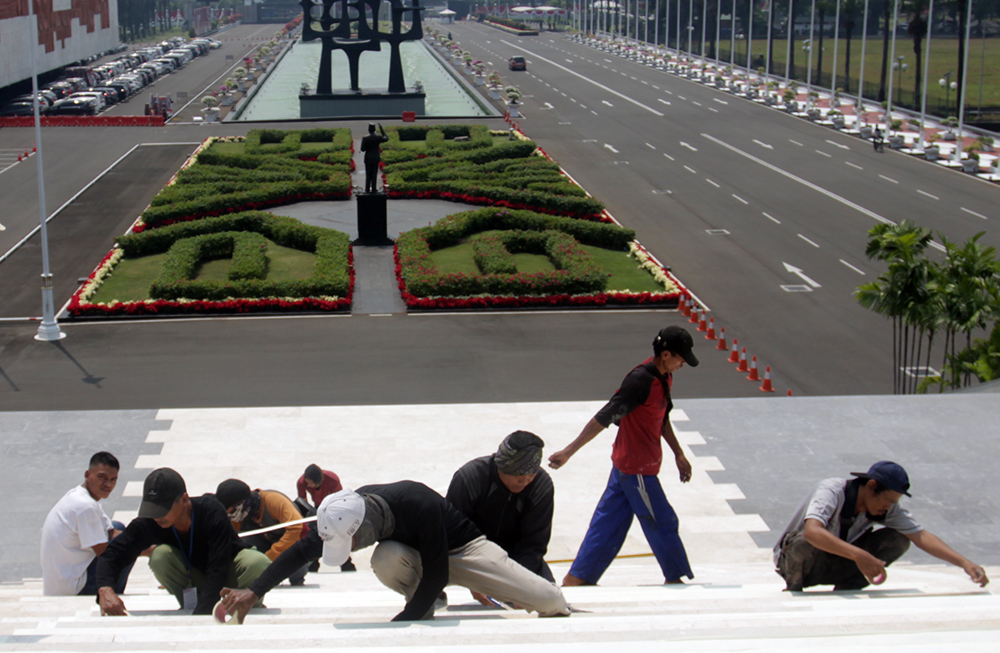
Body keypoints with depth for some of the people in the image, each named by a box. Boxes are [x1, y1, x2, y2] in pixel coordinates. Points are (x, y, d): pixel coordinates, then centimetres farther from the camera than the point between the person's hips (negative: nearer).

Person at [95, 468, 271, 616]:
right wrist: (105, 589, -41)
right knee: (160, 556, -28)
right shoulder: (148, 523, -23)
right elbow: (112, 554, -19)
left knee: (259, 563, -35)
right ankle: (189, 607, -8)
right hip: (192, 576, 3)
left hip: (229, 574, -3)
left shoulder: (212, 512, -33)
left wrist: (199, 615, -47)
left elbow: (218, 571, -37)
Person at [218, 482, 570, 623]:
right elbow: (302, 550, -11)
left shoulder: (420, 506, -40)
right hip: (415, 557, 4)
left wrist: (398, 623, -32)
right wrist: (253, 592, -17)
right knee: (386, 559, -35)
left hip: (463, 550, -4)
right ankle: (428, 602, -4)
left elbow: (435, 576, -32)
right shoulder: (344, 519, -23)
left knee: (551, 603, -19)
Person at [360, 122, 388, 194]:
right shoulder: (378, 137, -11)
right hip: (376, 158, 1)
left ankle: (367, 189, 11)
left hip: (368, 159, -1)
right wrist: (381, 129, 10)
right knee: (374, 174, 8)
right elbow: (386, 138, 10)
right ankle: (373, 189, 10)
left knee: (368, 175, 9)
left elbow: (362, 149, -14)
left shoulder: (365, 138, -17)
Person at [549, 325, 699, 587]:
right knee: (663, 523, 6)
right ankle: (676, 579, 24)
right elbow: (604, 418, -26)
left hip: (627, 464, 9)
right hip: (636, 468, -9)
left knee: (609, 523, 13)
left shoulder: (664, 378, 5)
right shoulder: (640, 381, -24)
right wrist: (569, 451, -27)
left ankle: (576, 578, 19)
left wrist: (678, 454, 22)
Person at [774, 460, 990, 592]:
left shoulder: (887, 507, -12)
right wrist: (858, 555, -57)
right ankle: (794, 589, -12)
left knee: (897, 540, -14)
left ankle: (845, 592, -3)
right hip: (792, 558, -6)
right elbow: (812, 531, -48)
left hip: (837, 565, 6)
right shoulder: (831, 491, -31)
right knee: (803, 544, -42)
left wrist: (964, 563, -28)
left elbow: (921, 535, -16)